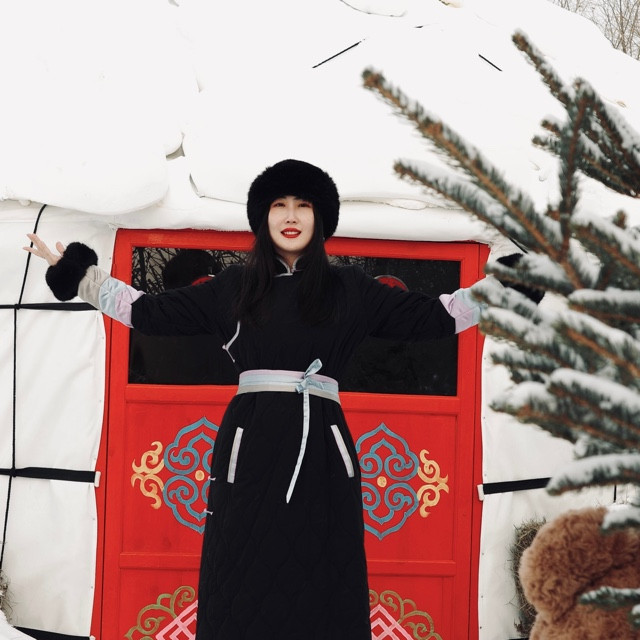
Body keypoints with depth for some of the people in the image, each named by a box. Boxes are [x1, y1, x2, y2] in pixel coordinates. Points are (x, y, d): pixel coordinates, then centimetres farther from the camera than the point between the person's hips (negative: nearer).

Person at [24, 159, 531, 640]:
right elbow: (148, 311, 16)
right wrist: (76, 272, 15)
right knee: (242, 589, -2)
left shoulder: (351, 289, 11)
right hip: (249, 445, 1)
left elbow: (435, 317, 12)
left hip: (321, 448, 0)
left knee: (322, 587, -4)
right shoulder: (233, 287, 13)